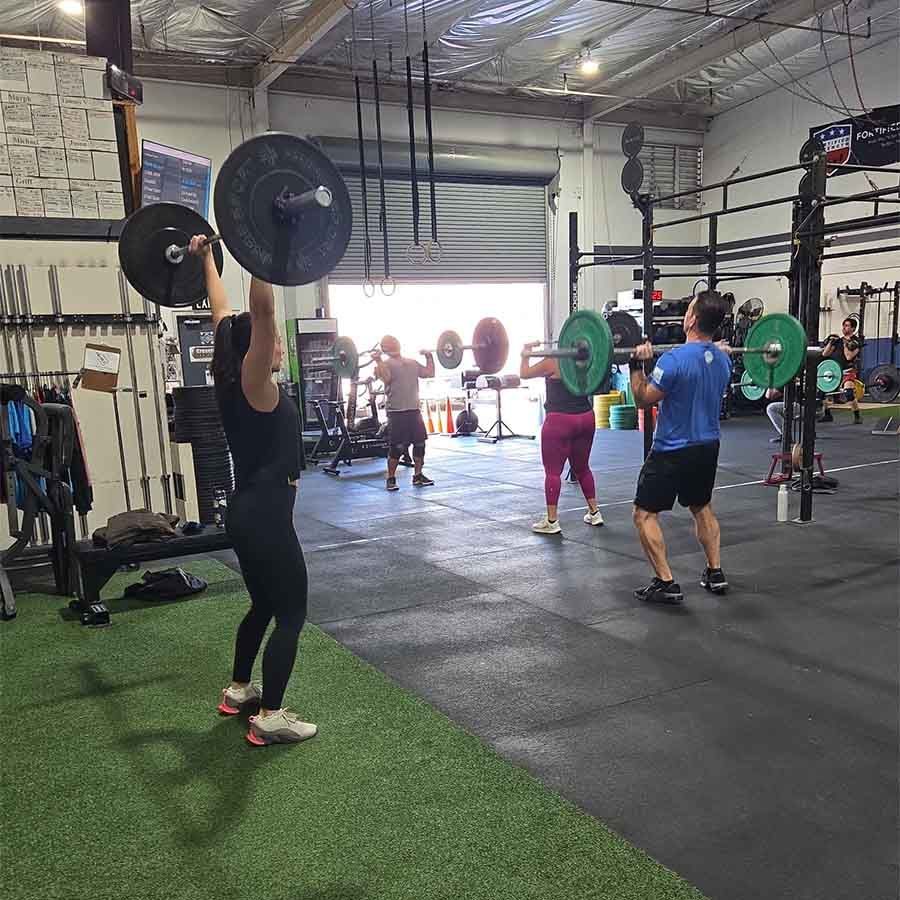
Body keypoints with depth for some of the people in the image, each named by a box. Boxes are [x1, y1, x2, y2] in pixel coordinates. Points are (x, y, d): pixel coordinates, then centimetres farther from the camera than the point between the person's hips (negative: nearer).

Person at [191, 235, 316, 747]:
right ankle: (270, 718, 8)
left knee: (265, 605, 23)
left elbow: (223, 312, 16)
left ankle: (239, 691, 36)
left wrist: (208, 260, 26)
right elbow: (261, 310, -29)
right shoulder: (254, 384, -16)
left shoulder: (231, 381, 6)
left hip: (248, 512, 10)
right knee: (291, 613, 1)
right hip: (265, 516, -9)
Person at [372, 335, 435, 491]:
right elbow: (386, 378, -20)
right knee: (397, 447, -4)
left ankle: (418, 475, 20)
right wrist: (378, 360, -23)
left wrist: (429, 356, 16)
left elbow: (430, 373, 14)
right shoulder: (385, 363, 0)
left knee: (420, 443, 7)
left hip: (414, 410, 6)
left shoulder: (412, 362, 18)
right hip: (397, 412, -6)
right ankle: (391, 479, 7)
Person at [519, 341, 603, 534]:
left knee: (552, 471, -1)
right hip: (586, 418, 6)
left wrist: (525, 354, 12)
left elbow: (524, 373, -3)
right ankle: (594, 513, 23)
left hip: (560, 421, -6)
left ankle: (551, 521, -1)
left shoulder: (554, 362, -12)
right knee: (582, 468, 19)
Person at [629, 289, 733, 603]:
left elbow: (643, 399, -15)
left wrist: (637, 365, -14)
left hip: (673, 451, -7)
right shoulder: (724, 359, 1)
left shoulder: (675, 359, -22)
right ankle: (715, 573, 26)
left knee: (644, 514, 3)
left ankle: (666, 584, -1)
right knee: (702, 507, 26)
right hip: (708, 447, 7)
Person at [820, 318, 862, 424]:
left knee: (848, 392, -29)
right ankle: (827, 415, 21)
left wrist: (845, 344, -17)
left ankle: (857, 416, -16)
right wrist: (830, 342, 1)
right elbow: (825, 354, 10)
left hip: (848, 371, -7)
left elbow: (849, 357, -20)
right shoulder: (839, 339, 12)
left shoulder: (856, 342, -5)